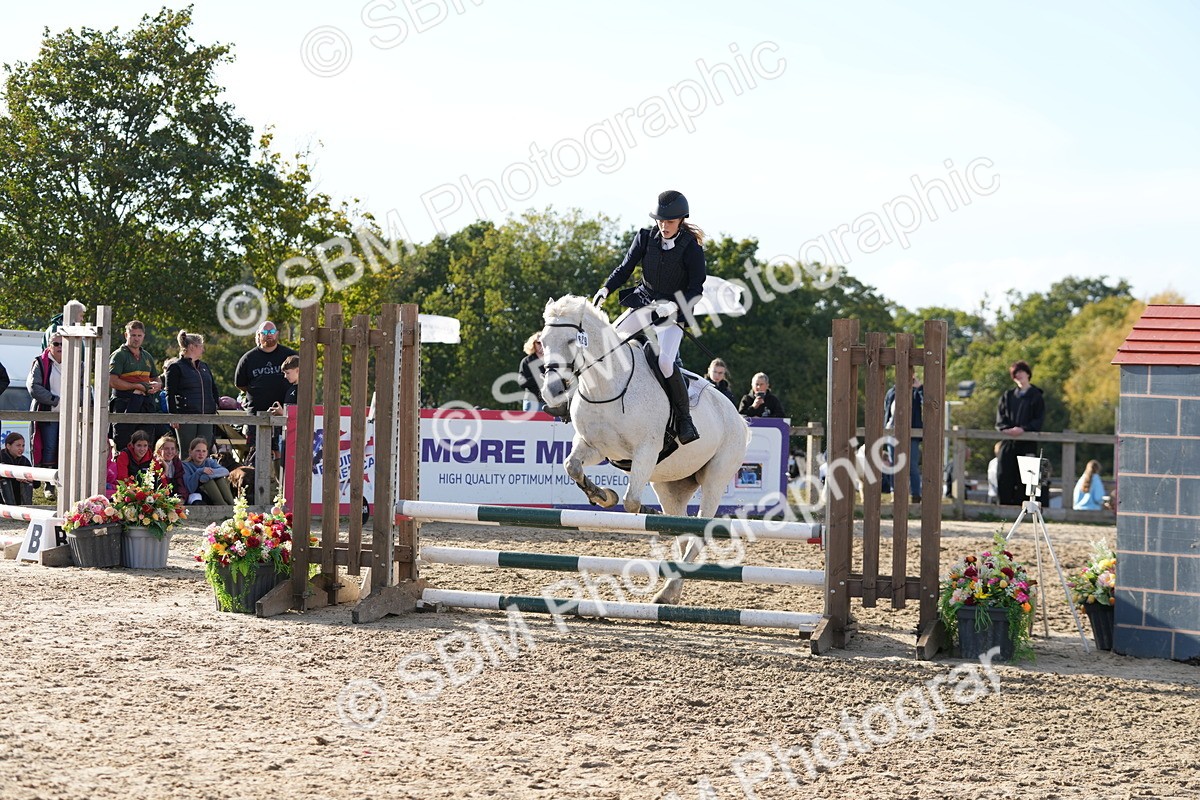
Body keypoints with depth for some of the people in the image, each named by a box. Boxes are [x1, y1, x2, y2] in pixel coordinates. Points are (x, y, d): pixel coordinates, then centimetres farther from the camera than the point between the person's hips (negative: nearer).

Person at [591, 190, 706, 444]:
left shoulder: (691, 247, -14)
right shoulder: (645, 238, -4)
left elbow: (696, 289, -15)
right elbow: (626, 267, 2)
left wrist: (673, 305, -31)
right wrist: (606, 289, -15)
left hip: (675, 309, -5)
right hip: (644, 302, 5)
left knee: (665, 361, -25)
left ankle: (684, 418, -11)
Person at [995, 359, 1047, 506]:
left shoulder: (1036, 396, 8)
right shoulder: (1007, 396, 19)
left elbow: (1039, 421, -1)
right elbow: (1000, 418, 11)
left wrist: (1023, 429, -17)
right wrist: (1006, 428, -11)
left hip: (1028, 444, -3)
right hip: (1008, 442, 3)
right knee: (1003, 476, -5)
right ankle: (1005, 505, -1)